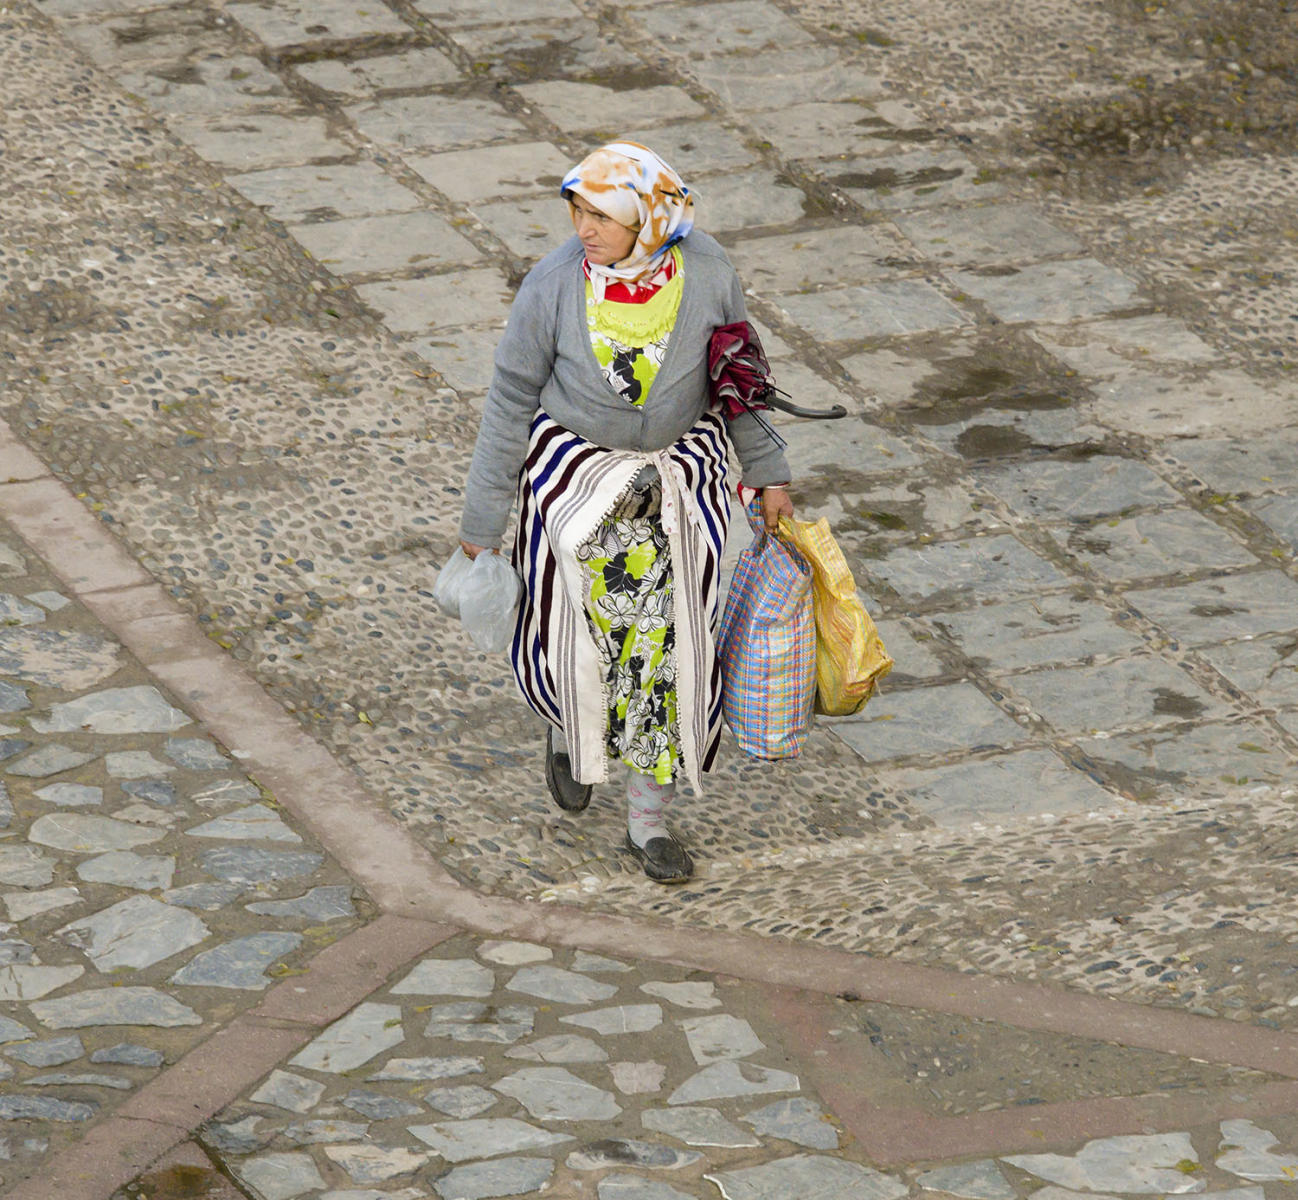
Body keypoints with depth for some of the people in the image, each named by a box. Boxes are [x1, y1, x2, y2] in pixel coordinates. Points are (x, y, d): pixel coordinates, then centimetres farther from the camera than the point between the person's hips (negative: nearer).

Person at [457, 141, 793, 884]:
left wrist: (768, 472, 5)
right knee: (572, 633, 6)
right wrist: (484, 517, -4)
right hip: (577, 471, -1)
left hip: (681, 472, 1)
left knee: (670, 639, 3)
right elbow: (513, 399, -10)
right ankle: (569, 723, 45)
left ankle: (650, 818, 18)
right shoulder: (555, 285, -21)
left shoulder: (706, 274, -17)